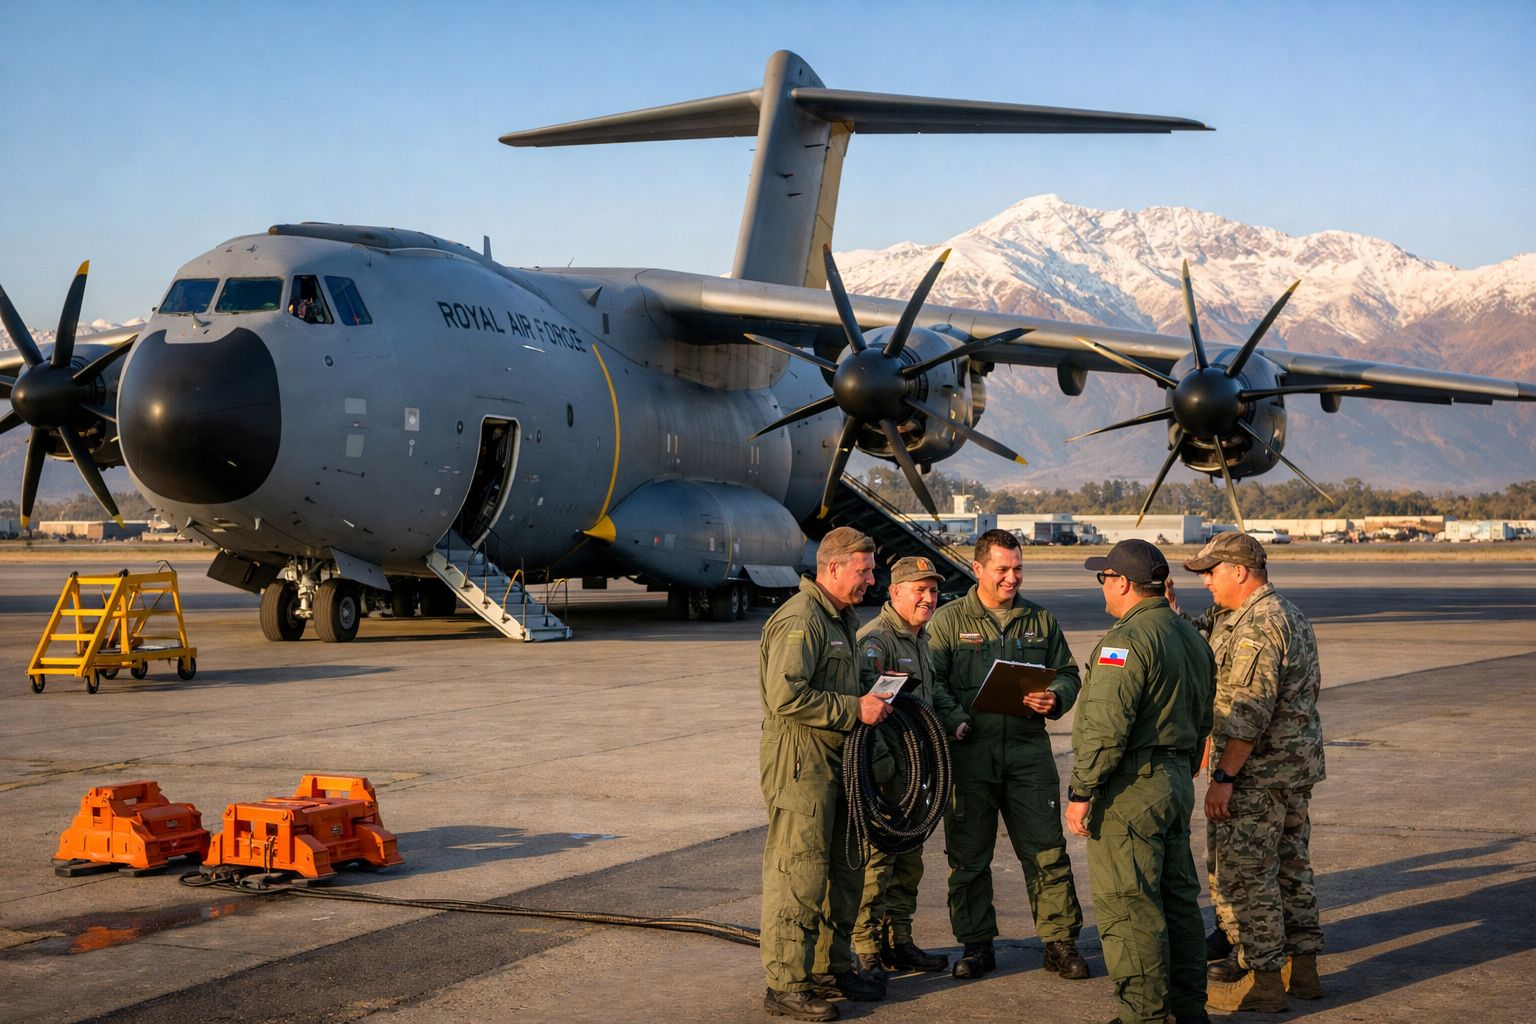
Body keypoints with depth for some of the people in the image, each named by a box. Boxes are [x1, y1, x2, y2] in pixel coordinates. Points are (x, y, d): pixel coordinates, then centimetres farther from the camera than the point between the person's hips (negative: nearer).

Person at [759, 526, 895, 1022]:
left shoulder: (844, 618, 17)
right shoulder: (800, 619, -16)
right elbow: (786, 697, -25)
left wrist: (870, 700, 12)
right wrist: (854, 709, -20)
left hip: (836, 759, 10)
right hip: (800, 762, -10)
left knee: (844, 870, 16)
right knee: (799, 874, -6)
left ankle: (833, 968, 29)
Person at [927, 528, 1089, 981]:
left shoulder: (1040, 620, 13)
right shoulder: (948, 620, 3)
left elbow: (1067, 674, 16)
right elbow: (933, 680, -4)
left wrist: (1055, 698, -7)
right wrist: (956, 721, -19)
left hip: (1028, 748, 2)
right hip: (969, 751, -2)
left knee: (1047, 850, 0)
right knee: (969, 855, 5)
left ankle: (1060, 942, 10)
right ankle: (976, 945, 16)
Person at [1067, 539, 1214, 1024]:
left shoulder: (1127, 640, -17)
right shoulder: (1191, 637, 14)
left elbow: (1106, 727, -22)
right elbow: (1202, 720, 20)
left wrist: (1082, 792, -17)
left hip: (1131, 788, -10)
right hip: (1177, 784, 10)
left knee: (1128, 907, -3)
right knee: (1178, 898, 15)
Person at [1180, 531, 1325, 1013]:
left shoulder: (1255, 626, -20)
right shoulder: (1291, 616, 14)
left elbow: (1249, 712, -25)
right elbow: (1312, 687, 21)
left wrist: (1223, 777, -24)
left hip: (1257, 773, -10)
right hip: (1299, 763, 11)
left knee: (1242, 874, -4)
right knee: (1291, 865, 16)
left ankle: (1262, 978, 1)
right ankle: (1302, 965, 24)